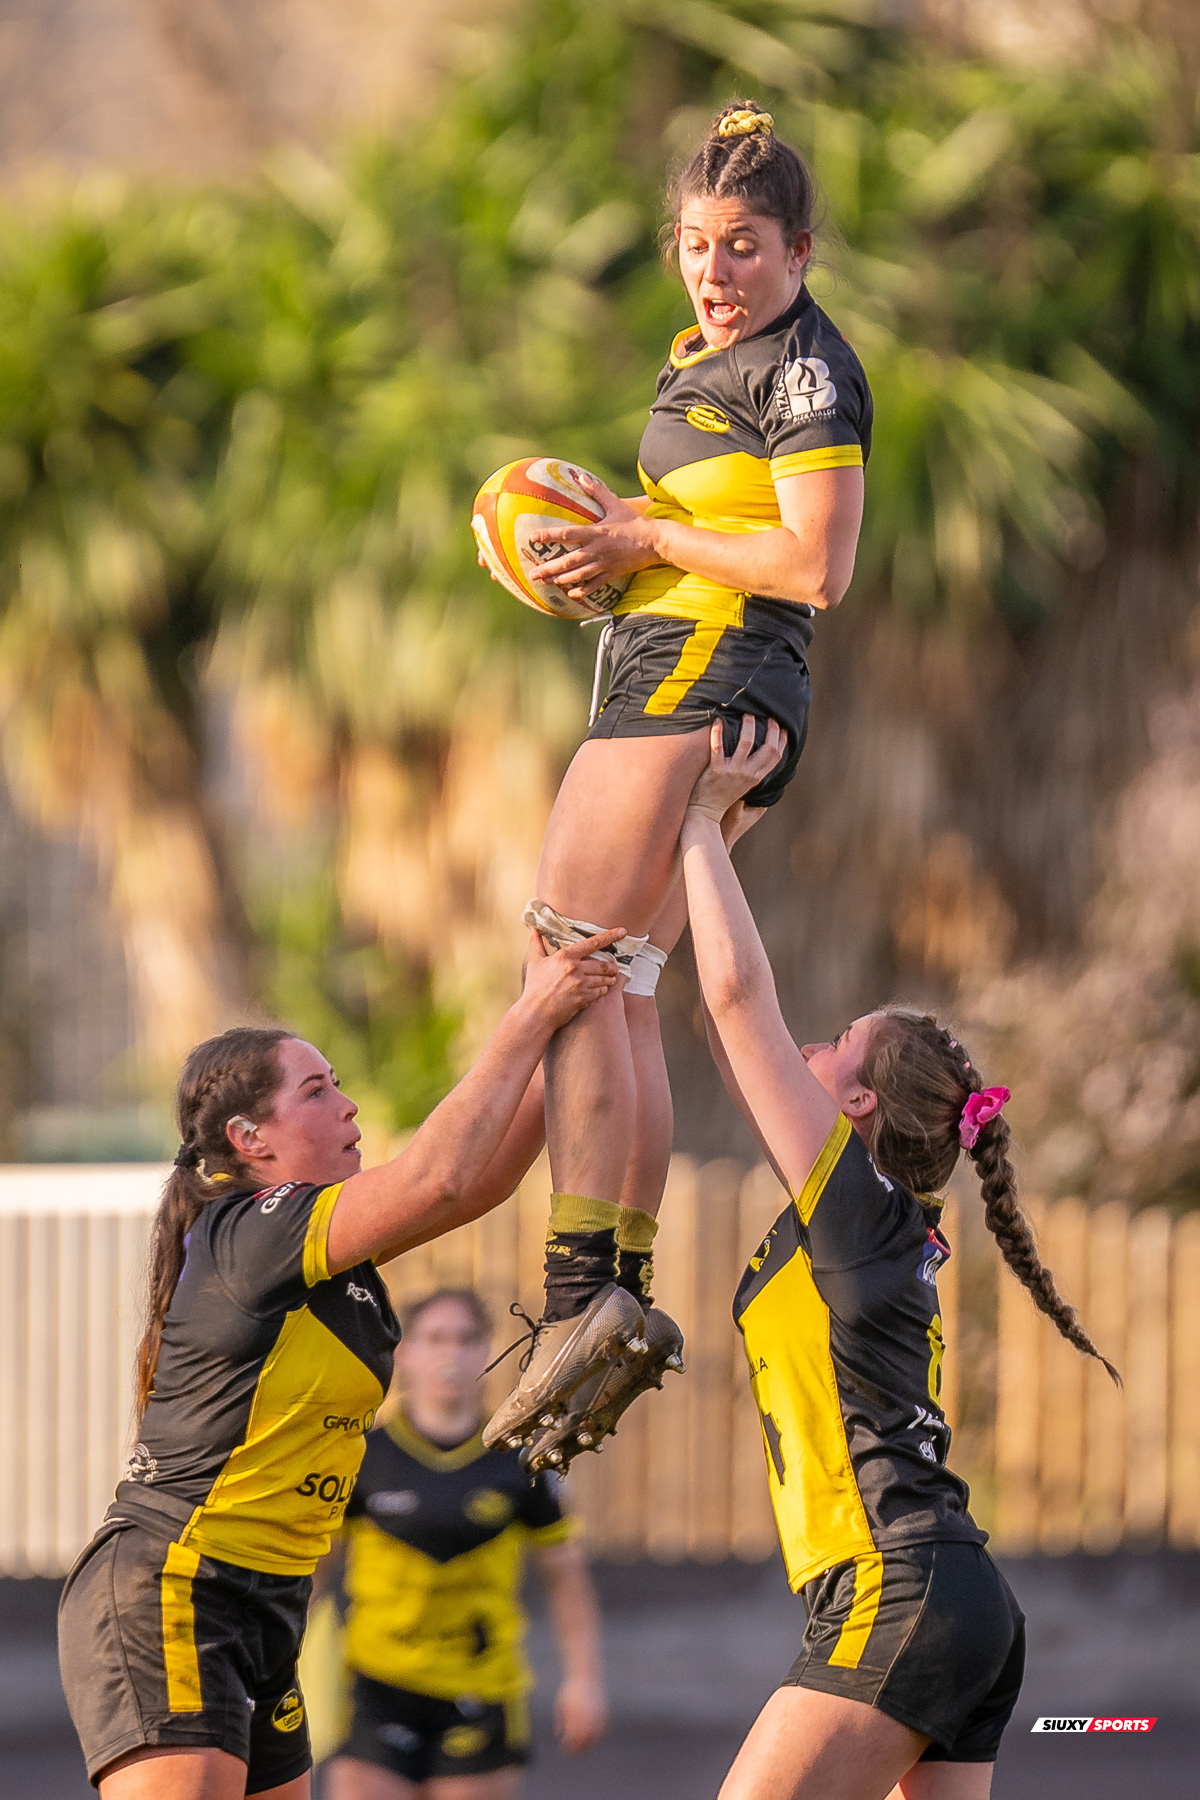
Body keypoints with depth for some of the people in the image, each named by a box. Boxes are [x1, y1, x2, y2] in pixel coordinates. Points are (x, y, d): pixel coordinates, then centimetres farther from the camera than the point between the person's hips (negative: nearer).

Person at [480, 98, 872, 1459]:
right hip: (662, 674, 10)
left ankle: (578, 1288, -21)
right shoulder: (706, 357, 20)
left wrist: (650, 538, -12)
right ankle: (627, 1296, 9)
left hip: (706, 676, -10)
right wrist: (608, 542, 11)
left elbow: (814, 564, -18)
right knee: (618, 990, 8)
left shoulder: (808, 368, -10)